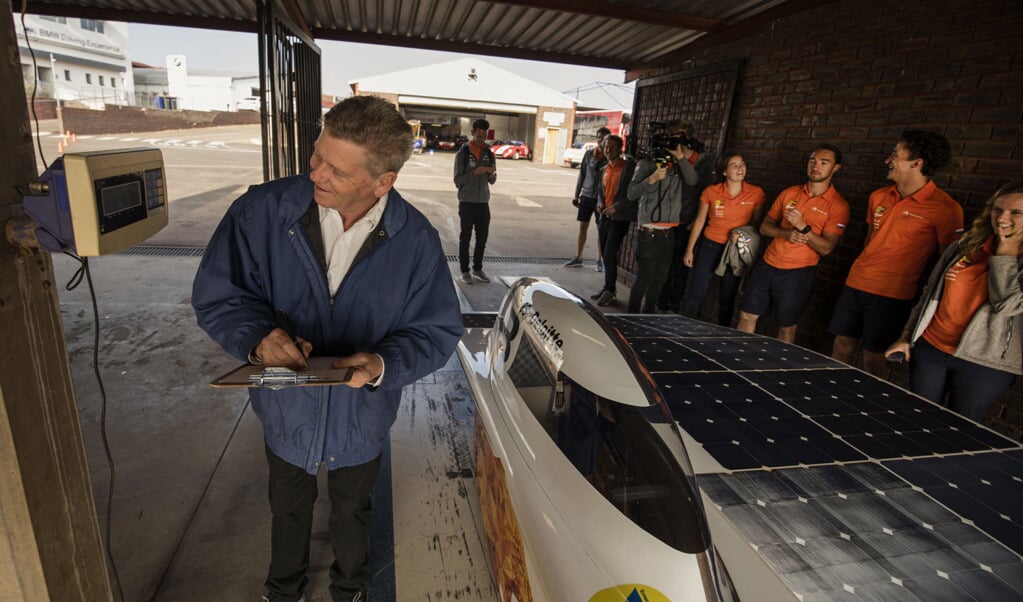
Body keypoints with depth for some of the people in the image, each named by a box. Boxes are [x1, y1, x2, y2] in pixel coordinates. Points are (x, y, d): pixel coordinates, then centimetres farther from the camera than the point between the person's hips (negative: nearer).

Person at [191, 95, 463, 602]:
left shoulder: (416, 240, -21)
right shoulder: (263, 210, -21)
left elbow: (438, 331, -15)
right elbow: (214, 295, -13)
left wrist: (384, 364, -33)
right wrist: (256, 335, -34)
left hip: (360, 421, 0)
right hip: (286, 410, 1)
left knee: (352, 512, 29)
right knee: (288, 511, 30)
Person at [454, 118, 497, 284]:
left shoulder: (489, 154, 7)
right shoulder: (462, 153, -4)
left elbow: (492, 181, 11)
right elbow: (458, 181, -6)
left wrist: (492, 174, -12)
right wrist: (475, 172, -19)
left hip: (483, 202, 4)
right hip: (467, 202, -4)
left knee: (482, 238, 7)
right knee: (465, 238, 3)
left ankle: (478, 269, 19)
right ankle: (465, 271, 11)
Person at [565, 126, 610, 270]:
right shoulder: (589, 154, 5)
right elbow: (582, 175, 10)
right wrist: (577, 195, 9)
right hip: (586, 195, 3)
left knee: (601, 230, 4)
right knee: (582, 227, 6)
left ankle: (600, 260, 13)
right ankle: (578, 258, 14)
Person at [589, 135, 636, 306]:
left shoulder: (629, 167, -8)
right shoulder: (604, 170, 14)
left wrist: (616, 207, -19)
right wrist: (600, 202, 3)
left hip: (619, 218, -7)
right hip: (604, 217, 7)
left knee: (610, 255, -10)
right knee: (607, 255, 13)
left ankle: (610, 291, 1)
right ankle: (608, 288, 23)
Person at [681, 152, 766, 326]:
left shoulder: (756, 193, -5)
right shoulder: (711, 191, -6)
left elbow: (756, 223, 6)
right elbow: (699, 221, 1)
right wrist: (689, 250, 2)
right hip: (710, 246, -1)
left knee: (727, 300, 10)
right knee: (695, 295, 0)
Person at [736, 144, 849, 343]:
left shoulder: (838, 205, -6)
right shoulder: (789, 193, 8)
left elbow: (826, 248, -12)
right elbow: (765, 226, 7)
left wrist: (803, 227, -26)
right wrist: (786, 233, -13)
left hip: (798, 273, -4)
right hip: (767, 264, 4)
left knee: (786, 327, 5)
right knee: (747, 315, 8)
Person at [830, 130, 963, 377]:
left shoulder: (945, 208, -11)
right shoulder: (879, 197, 7)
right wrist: (862, 270, 16)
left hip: (892, 294, -5)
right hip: (855, 283, 5)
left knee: (873, 356, 3)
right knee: (842, 343, 11)